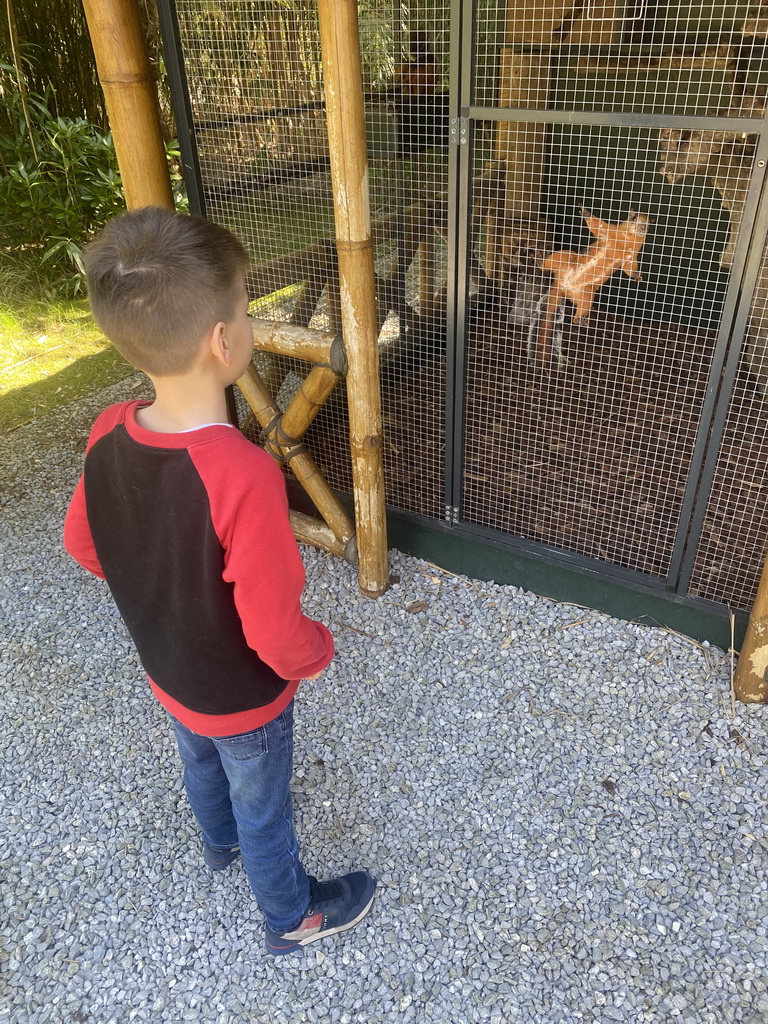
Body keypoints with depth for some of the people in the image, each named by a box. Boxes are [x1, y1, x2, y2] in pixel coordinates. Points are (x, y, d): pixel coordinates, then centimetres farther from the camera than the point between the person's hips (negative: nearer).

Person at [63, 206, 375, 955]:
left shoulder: (108, 436, -19)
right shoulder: (244, 475, -41)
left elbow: (83, 547, -2)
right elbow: (275, 634, -32)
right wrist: (316, 652, -10)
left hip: (166, 671, 6)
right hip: (243, 697, -6)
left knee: (201, 765, 34)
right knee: (263, 808, 22)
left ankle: (221, 842, 66)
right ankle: (293, 917, 51)